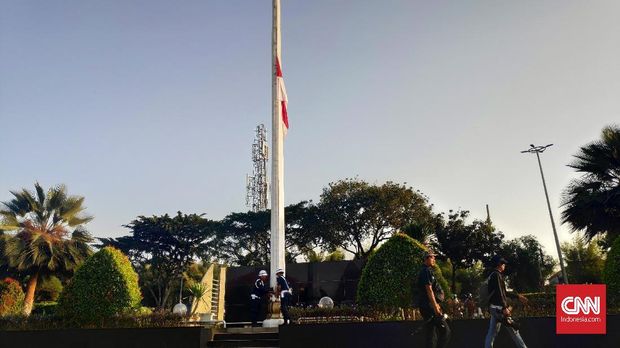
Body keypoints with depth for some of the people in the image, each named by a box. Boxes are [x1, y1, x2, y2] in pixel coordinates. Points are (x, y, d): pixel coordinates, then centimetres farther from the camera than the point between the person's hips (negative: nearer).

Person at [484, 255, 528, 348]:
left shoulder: (492, 275, 21)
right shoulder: (497, 275, -9)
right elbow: (498, 292, -20)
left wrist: (517, 296, 31)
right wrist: (504, 307, -25)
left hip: (494, 307, 10)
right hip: (498, 307, -10)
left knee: (492, 332, 6)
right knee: (513, 328, -4)